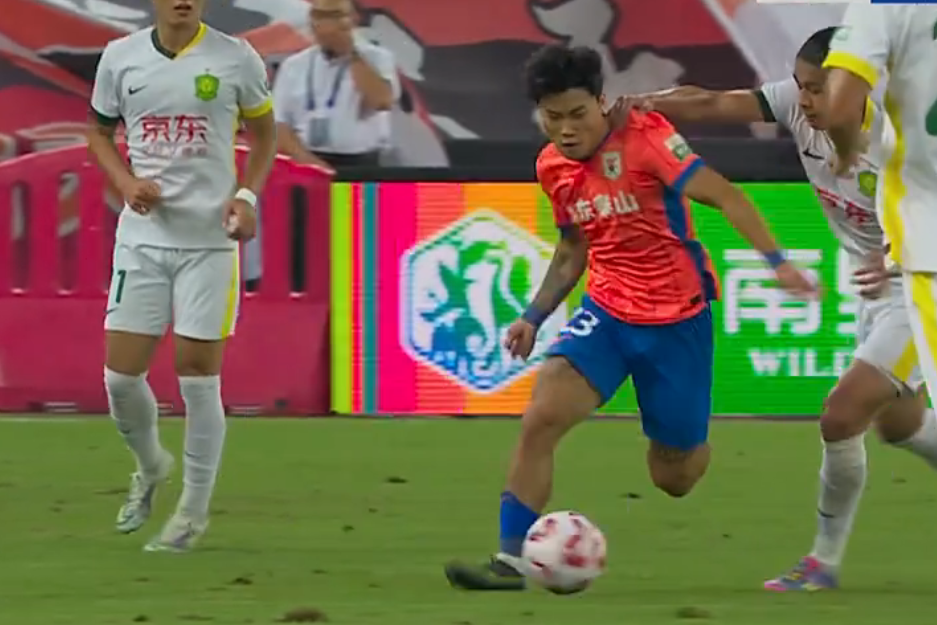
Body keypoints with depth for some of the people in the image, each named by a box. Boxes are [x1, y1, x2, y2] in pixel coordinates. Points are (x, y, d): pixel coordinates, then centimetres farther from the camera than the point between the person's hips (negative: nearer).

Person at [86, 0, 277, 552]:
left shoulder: (236, 59, -3)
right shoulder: (120, 58, 1)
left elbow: (263, 131, 11)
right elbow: (100, 133, 14)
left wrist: (248, 195, -4)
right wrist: (127, 182, -5)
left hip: (210, 238, -2)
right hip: (143, 237, 2)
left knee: (199, 374, -2)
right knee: (121, 374, 0)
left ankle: (195, 510, 13)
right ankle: (151, 468, 31)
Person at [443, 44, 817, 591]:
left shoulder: (643, 136, -16)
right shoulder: (552, 166, 3)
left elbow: (724, 196, -20)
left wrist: (777, 261, -30)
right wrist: (535, 316, 10)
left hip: (678, 319, -4)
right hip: (607, 313, 4)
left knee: (674, 477, 5)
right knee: (540, 420, -20)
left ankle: (690, 442, 43)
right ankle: (512, 560, -15)